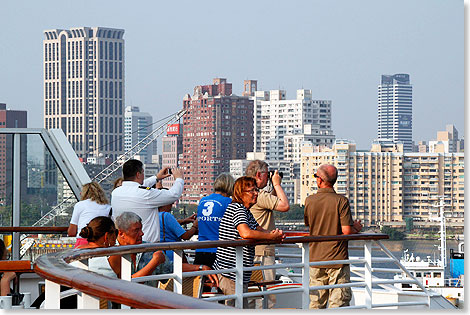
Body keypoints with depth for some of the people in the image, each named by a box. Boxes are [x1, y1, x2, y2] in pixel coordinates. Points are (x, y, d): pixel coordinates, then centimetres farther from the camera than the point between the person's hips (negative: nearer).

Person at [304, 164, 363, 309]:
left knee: (316, 303, 11)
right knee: (338, 303, -1)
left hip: (315, 260, 4)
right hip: (337, 259, -4)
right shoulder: (341, 201, -12)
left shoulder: (309, 201, 0)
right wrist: (356, 228, 7)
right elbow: (346, 231, -17)